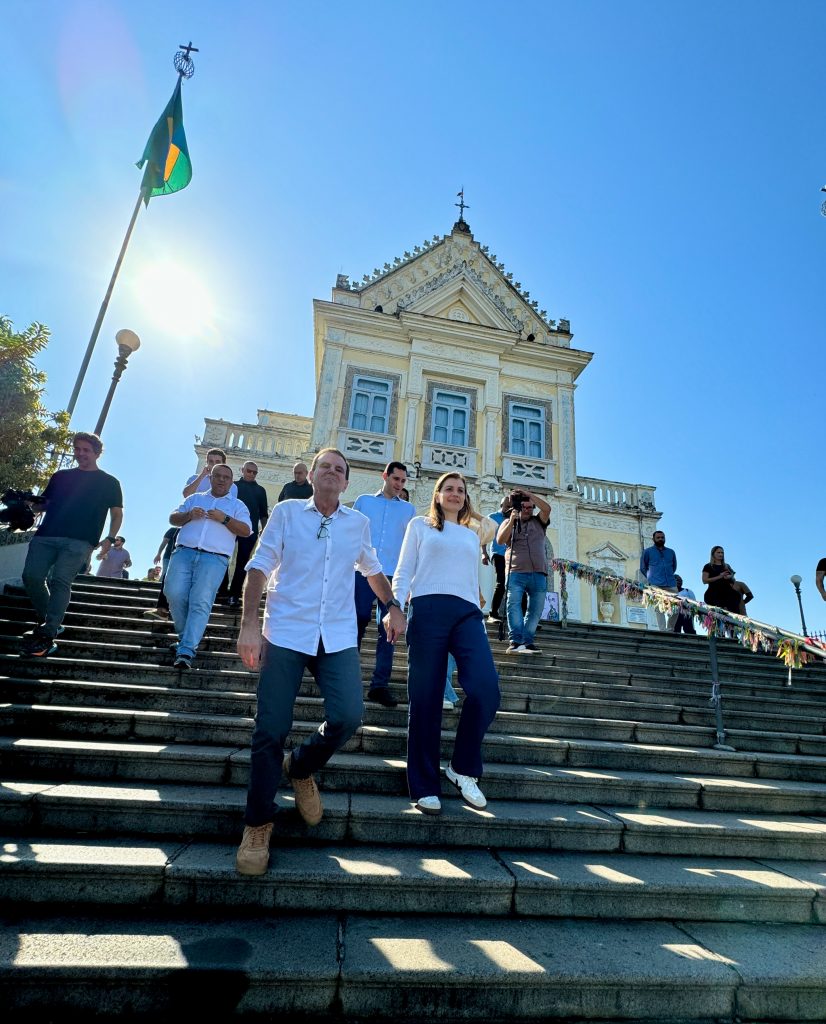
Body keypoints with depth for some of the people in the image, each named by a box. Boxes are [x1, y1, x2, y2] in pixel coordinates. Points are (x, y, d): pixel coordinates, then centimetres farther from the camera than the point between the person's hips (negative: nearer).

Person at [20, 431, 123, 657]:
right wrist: (28, 503, 1)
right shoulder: (60, 476, 24)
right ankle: (47, 620, 13)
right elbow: (44, 503, 25)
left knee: (60, 581, -17)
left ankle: (47, 635, -19)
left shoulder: (109, 483, 13)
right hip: (46, 535, 4)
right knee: (31, 576, -8)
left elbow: (117, 514, 9)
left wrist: (110, 539, -7)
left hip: (79, 541, -4)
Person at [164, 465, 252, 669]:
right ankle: (186, 636, 10)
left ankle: (186, 650, -15)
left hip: (214, 558, -2)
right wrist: (188, 515, -2)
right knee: (174, 594, -12)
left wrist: (224, 519, -10)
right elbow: (173, 518, 19)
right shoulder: (195, 498, 24)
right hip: (184, 552, 3)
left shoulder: (237, 505, 16)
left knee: (200, 602, -14)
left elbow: (246, 531, 3)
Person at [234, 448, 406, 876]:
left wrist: (392, 607, 16)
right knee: (271, 729, -3)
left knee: (347, 717, -13)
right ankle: (257, 825, 18)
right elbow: (260, 566, -1)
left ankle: (300, 768, 20)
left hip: (338, 636, 2)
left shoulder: (358, 522, 11)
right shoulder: (286, 512, 3)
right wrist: (249, 623, -10)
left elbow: (372, 568, 25)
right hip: (285, 632, -2)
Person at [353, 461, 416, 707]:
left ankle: (380, 685, 5)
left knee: (388, 630, -1)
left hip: (393, 576, 1)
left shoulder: (408, 509, 14)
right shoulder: (364, 501, 11)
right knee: (357, 624, 1)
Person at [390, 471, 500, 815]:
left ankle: (463, 768, 4)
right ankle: (425, 787, 9)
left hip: (467, 613, 3)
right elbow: (404, 571, 8)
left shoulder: (472, 535, 27)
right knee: (425, 699, -3)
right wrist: (395, 606, -6)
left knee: (486, 689, -17)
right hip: (428, 609, -3)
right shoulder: (420, 524, 17)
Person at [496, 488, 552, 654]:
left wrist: (528, 494, -2)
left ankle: (527, 641, 8)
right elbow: (500, 540, -2)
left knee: (536, 609, 2)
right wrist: (512, 520, -9)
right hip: (516, 572, -2)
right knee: (514, 604, -15)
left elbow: (547, 508, -2)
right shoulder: (508, 522, 14)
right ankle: (515, 641, -19)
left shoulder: (538, 521, 17)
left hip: (539, 574, 3)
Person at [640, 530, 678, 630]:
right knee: (659, 609, -10)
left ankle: (670, 629, 10)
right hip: (656, 585, -3)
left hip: (671, 584, 3)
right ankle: (662, 630, -12)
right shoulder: (647, 552, 10)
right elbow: (643, 568, 14)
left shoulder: (671, 552, 19)